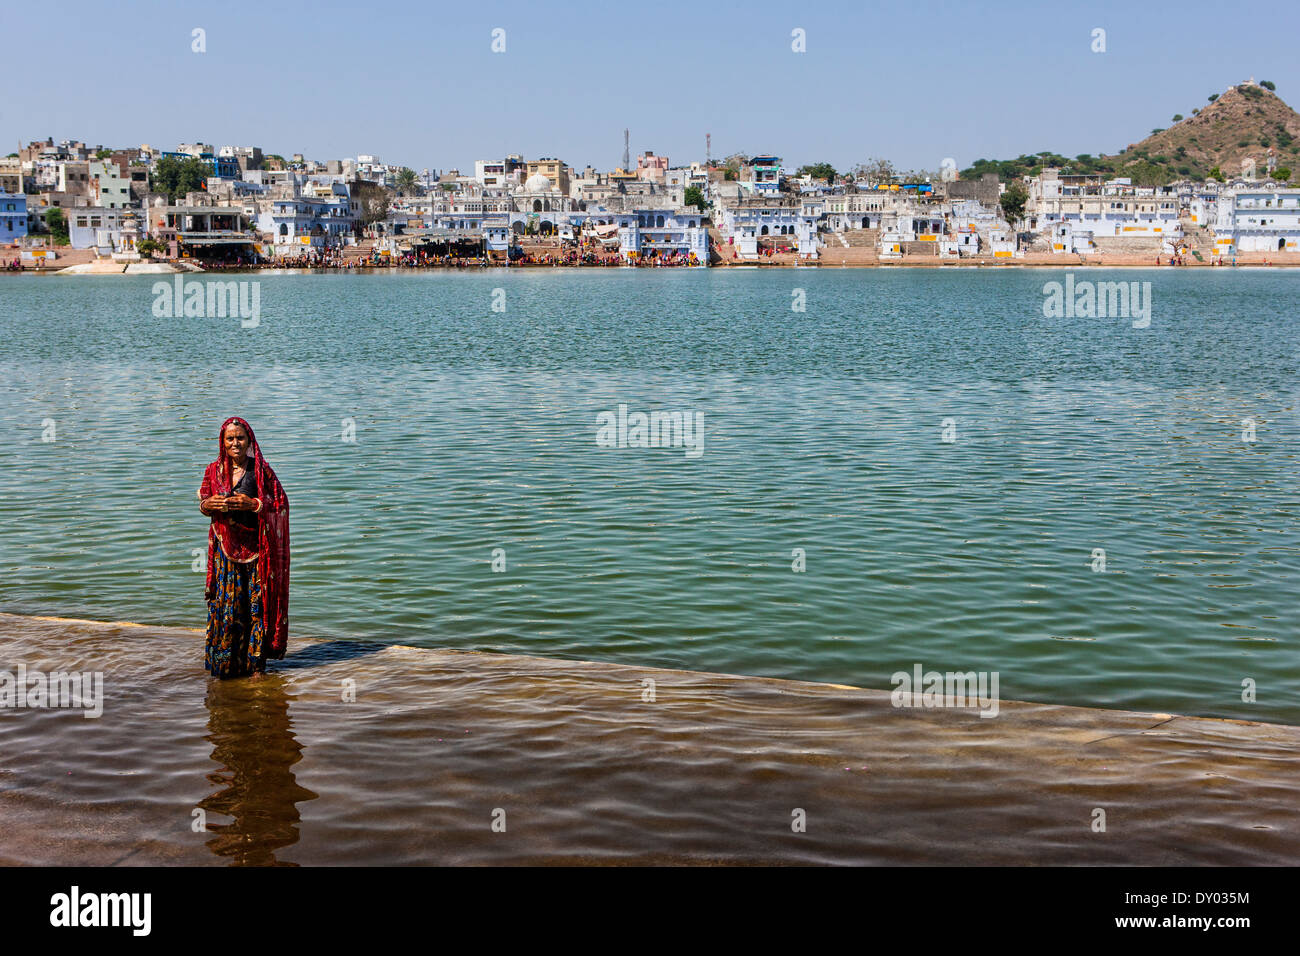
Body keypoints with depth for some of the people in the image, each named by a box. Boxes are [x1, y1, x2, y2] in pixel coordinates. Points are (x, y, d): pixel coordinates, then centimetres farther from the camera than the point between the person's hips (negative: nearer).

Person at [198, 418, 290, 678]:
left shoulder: (261, 470, -3)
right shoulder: (214, 470, 6)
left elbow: (280, 503, -4)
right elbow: (203, 503, 11)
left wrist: (252, 504, -20)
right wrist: (208, 505, -13)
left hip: (255, 546, -2)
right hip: (225, 546, 2)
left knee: (256, 602, -2)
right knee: (224, 603, 2)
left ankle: (255, 661, 7)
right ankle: (223, 662, 13)